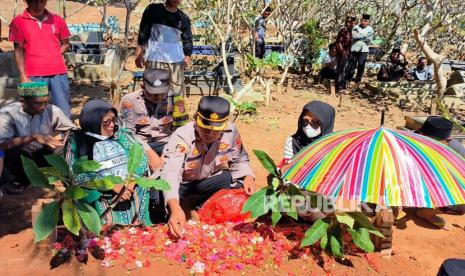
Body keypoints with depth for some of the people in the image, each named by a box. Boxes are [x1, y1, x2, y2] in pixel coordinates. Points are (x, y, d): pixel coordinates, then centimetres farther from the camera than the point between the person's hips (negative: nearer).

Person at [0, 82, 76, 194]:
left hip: (44, 154, 1)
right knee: (11, 149, -34)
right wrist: (33, 137, -43)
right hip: (19, 157, -1)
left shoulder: (52, 111, -16)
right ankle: (19, 180, -2)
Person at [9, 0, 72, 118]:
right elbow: (18, 50, 1)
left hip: (58, 72, 1)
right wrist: (23, 76, -6)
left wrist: (53, 58, 1)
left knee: (64, 112, 1)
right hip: (33, 75, -1)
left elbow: (65, 43, 15)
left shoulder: (57, 20, 8)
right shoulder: (18, 22, 2)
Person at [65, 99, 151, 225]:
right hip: (101, 199, -2)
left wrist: (131, 183, -14)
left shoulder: (122, 135, 8)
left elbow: (141, 158, 2)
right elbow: (78, 176, -7)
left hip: (133, 194, 2)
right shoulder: (77, 143, 0)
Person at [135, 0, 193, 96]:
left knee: (177, 91, 3)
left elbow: (187, 39, 11)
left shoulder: (184, 18, 11)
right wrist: (139, 54, -5)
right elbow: (143, 32, 3)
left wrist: (187, 56, -7)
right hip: (155, 59, -2)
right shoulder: (152, 9, 5)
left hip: (176, 61, 3)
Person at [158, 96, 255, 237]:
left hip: (209, 178, 4)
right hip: (181, 181, -3)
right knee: (158, 199, -31)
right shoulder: (181, 137, -33)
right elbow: (170, 174, -46)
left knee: (241, 186, -17)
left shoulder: (231, 132, -21)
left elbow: (239, 160, -3)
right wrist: (175, 208, -63)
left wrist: (248, 176, -27)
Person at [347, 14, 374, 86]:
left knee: (361, 65, 1)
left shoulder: (370, 29, 3)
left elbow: (369, 39, -11)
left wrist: (358, 35, -9)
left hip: (364, 50, -1)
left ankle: (358, 80, 15)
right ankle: (348, 79, 9)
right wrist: (364, 35, -12)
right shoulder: (356, 27, 6)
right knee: (351, 64, 1)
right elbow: (354, 36, -10)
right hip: (354, 48, 1)